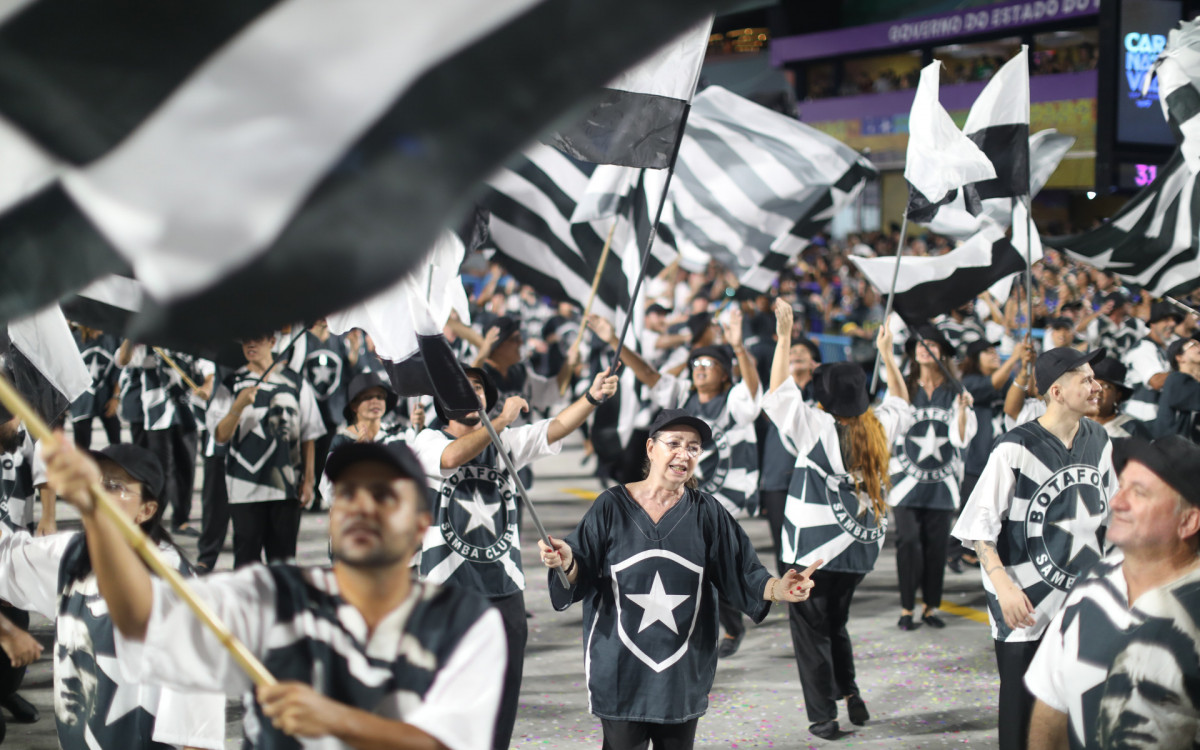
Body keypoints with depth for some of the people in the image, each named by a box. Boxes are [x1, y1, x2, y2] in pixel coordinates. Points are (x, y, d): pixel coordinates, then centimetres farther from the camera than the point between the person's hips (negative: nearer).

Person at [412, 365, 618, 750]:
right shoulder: (428, 441, -1)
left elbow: (556, 428, -4)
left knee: (502, 696, 7)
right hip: (447, 589, -4)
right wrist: (501, 421, -22)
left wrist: (592, 397, -21)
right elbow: (452, 457, -23)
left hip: (504, 589, 4)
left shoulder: (507, 441, 10)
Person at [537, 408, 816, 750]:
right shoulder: (612, 506, -1)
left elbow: (741, 572, -1)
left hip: (683, 673, 2)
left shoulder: (705, 511, 3)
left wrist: (776, 588, -20)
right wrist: (568, 563, -26)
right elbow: (582, 576, -4)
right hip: (621, 671, -2)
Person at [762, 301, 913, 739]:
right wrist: (886, 352, 28)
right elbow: (901, 402, 22)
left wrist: (784, 336, -8)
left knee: (811, 628, 4)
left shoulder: (818, 428, -15)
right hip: (859, 550, 6)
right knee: (835, 622, 24)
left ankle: (824, 715, 2)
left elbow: (778, 393, -12)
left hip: (815, 551, -6)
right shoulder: (879, 429, 1)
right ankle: (850, 694, 15)